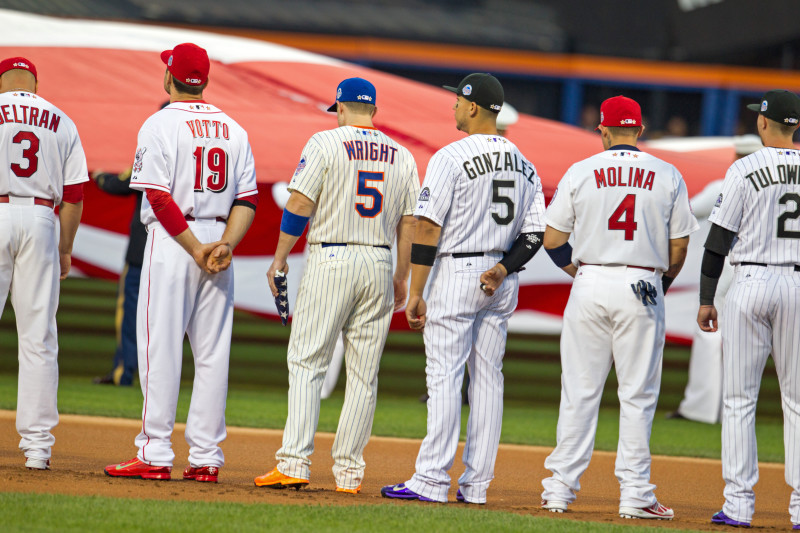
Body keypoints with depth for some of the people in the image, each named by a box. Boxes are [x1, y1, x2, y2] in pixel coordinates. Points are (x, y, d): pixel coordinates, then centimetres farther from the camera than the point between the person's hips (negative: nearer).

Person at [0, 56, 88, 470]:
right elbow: (74, 195, 7)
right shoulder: (61, 123, 11)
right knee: (38, 335, 3)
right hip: (40, 222, 2)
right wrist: (65, 249, 14)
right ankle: (37, 444, 1)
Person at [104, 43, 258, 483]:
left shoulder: (160, 125, -6)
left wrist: (195, 249, -13)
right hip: (218, 242, 5)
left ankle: (155, 455, -6)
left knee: (160, 349, -3)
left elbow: (159, 198, -14)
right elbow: (248, 198, 5)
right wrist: (225, 245, -6)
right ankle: (206, 458, 5)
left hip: (172, 243, -5)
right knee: (212, 353, 6)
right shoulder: (233, 130, 11)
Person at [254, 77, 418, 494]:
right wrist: (401, 278, 16)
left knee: (306, 362, -3)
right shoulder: (402, 156, 9)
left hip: (330, 260, -4)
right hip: (379, 265, 4)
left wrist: (279, 259, -1)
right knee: (363, 373, 6)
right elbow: (409, 224, 9)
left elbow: (299, 205, -8)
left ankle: (294, 463, -13)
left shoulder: (326, 143, -3)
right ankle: (348, 471, 5)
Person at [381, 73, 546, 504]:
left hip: (456, 273, -7)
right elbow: (536, 231, 7)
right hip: (502, 282, 7)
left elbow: (428, 229, -14)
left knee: (443, 376, -7)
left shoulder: (451, 157, -12)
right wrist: (503, 270, -2)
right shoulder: (523, 165, 10)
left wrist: (415, 292, -12)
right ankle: (476, 484, 10)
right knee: (488, 377, 9)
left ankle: (432, 480, -12)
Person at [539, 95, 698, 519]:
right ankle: (634, 494, 1)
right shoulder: (668, 177, 2)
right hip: (644, 286, 0)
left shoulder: (580, 173, 1)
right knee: (637, 395, 3)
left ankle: (561, 488, 6)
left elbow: (552, 240, 2)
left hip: (590, 286, 1)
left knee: (580, 392, 5)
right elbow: (679, 247, 2)